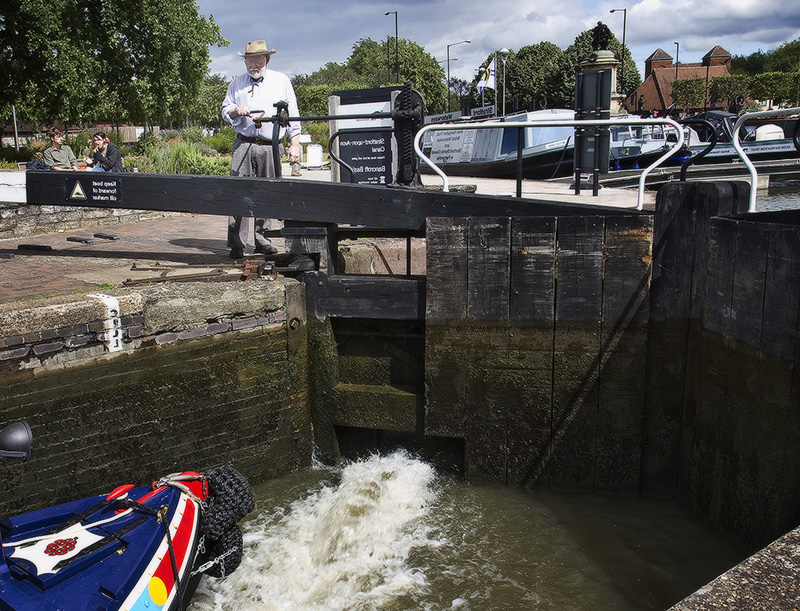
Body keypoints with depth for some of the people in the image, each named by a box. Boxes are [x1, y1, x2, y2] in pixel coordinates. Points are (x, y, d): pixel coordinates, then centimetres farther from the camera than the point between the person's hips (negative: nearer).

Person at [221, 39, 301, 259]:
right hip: (244, 144, 1)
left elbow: (293, 116, 11)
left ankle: (262, 240, 13)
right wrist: (236, 111, -4)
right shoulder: (237, 83, 18)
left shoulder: (282, 81, 13)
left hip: (270, 148, -1)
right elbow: (224, 110, 20)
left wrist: (295, 144, 3)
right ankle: (236, 243, -6)